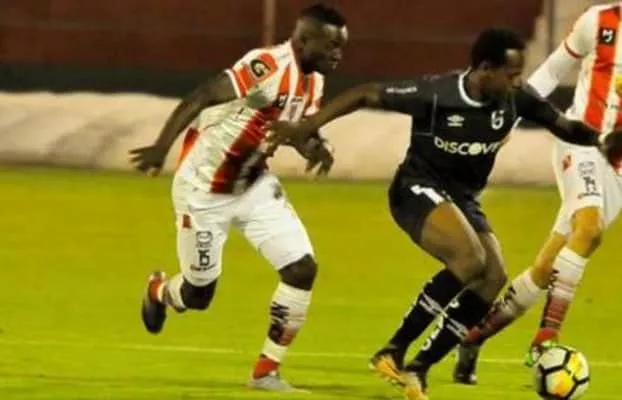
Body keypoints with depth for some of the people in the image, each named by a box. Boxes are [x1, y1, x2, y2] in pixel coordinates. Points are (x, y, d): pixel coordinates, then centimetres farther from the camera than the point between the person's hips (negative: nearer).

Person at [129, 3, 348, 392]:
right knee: (199, 294, 7)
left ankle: (267, 371, 7)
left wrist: (316, 148, -9)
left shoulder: (314, 81, -1)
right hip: (205, 189, -7)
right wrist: (163, 147, -41)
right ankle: (159, 292, 45)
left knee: (302, 269, -7)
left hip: (254, 185, 7)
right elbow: (201, 98, -32)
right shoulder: (269, 66, -28)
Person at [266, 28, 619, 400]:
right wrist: (306, 127, -18)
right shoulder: (434, 94, -25)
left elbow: (566, 127, 3)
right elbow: (366, 94, -16)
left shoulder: (516, 99, -11)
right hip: (419, 189, -7)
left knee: (494, 278, -12)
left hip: (463, 199, 7)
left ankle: (419, 368, -2)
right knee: (470, 258, -29)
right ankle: (393, 352, -20)